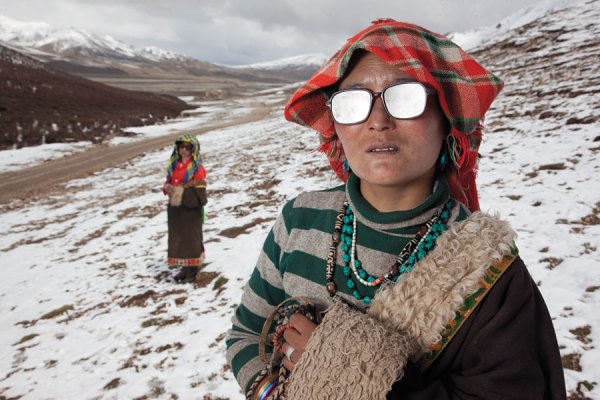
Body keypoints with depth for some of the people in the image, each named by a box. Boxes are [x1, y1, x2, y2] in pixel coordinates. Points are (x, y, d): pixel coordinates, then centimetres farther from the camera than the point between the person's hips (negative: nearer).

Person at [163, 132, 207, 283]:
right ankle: (184, 268, 29)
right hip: (175, 208, 7)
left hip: (191, 210, -7)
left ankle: (192, 272, 16)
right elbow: (168, 182, 17)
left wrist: (182, 192, -24)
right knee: (177, 238, 14)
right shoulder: (174, 164, 8)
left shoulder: (197, 168, -14)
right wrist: (168, 188, -5)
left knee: (191, 240, 3)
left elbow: (199, 195, -18)